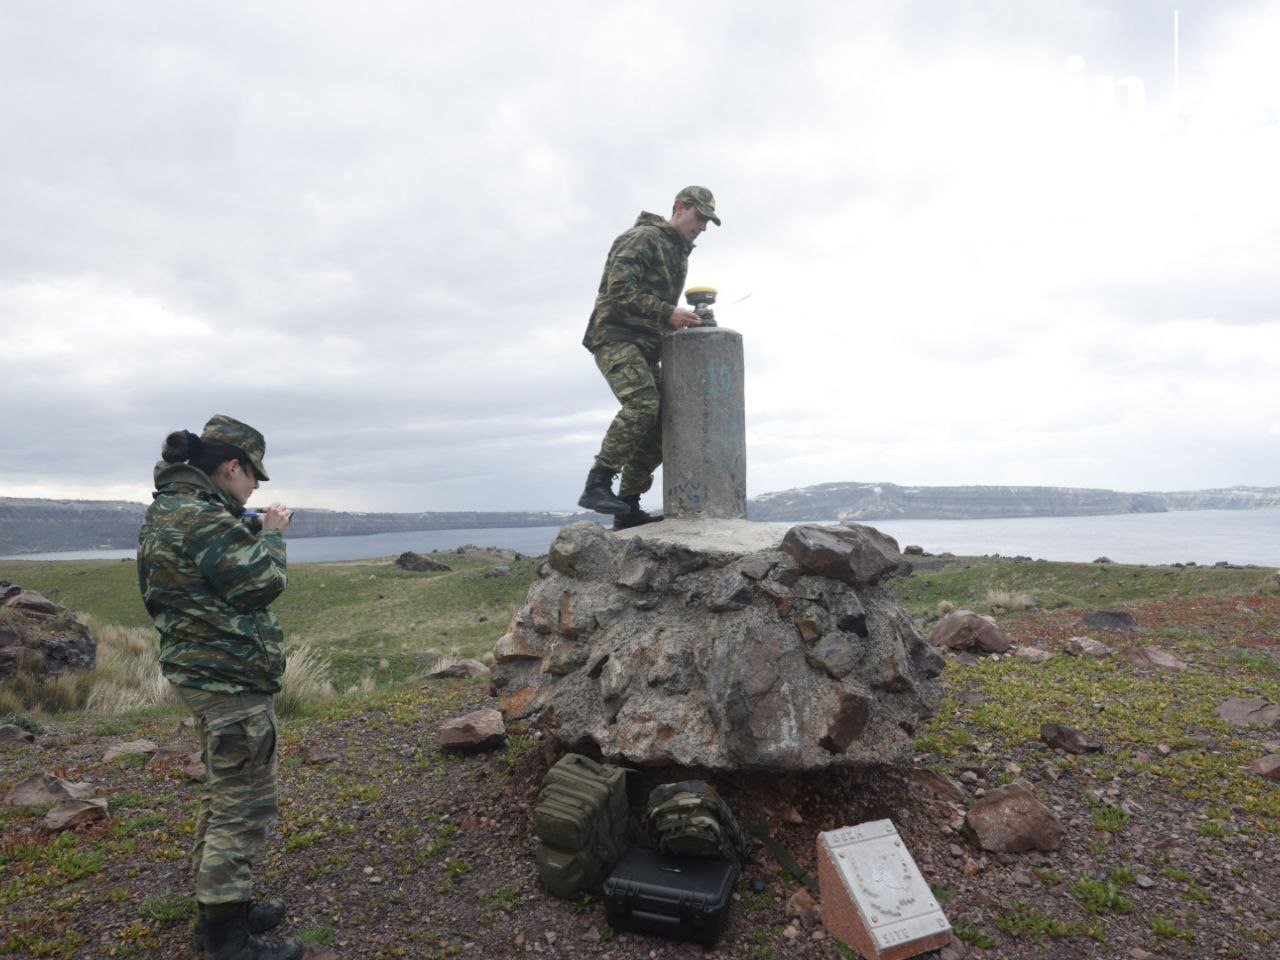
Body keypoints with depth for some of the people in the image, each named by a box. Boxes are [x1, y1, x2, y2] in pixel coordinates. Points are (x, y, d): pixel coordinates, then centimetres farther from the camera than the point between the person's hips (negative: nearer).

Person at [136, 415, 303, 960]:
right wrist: (270, 534, -6)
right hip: (231, 678, -11)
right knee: (245, 805, -1)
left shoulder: (167, 509, 11)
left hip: (203, 672, 11)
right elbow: (261, 583, -21)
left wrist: (252, 533, 7)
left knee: (222, 793, 21)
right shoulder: (200, 515, -21)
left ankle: (217, 910, 33)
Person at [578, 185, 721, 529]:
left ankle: (627, 508, 5)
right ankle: (597, 485, -27)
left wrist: (677, 322, 9)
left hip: (645, 346, 9)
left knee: (661, 424, 0)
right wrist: (668, 313, -22)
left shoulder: (680, 253, 25)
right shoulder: (643, 237, -5)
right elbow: (620, 289, -18)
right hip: (615, 337, -9)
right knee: (642, 404, -30)